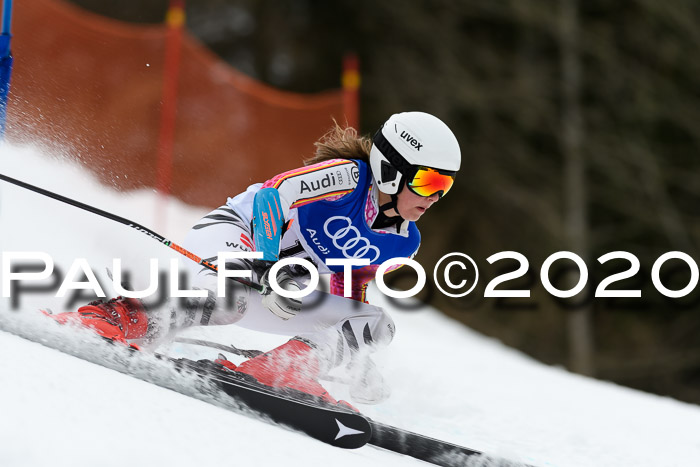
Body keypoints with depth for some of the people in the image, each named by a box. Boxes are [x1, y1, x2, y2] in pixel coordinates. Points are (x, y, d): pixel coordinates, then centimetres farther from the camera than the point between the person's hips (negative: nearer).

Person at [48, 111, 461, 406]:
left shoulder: (403, 241, 6)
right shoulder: (345, 176, -16)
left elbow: (352, 300, 16)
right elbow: (269, 196, -23)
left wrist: (358, 355, 8)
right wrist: (265, 266, -34)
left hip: (282, 284, 8)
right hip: (229, 235, -8)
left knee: (378, 325, -4)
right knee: (234, 297, -41)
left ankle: (281, 371, -19)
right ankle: (114, 319, -31)